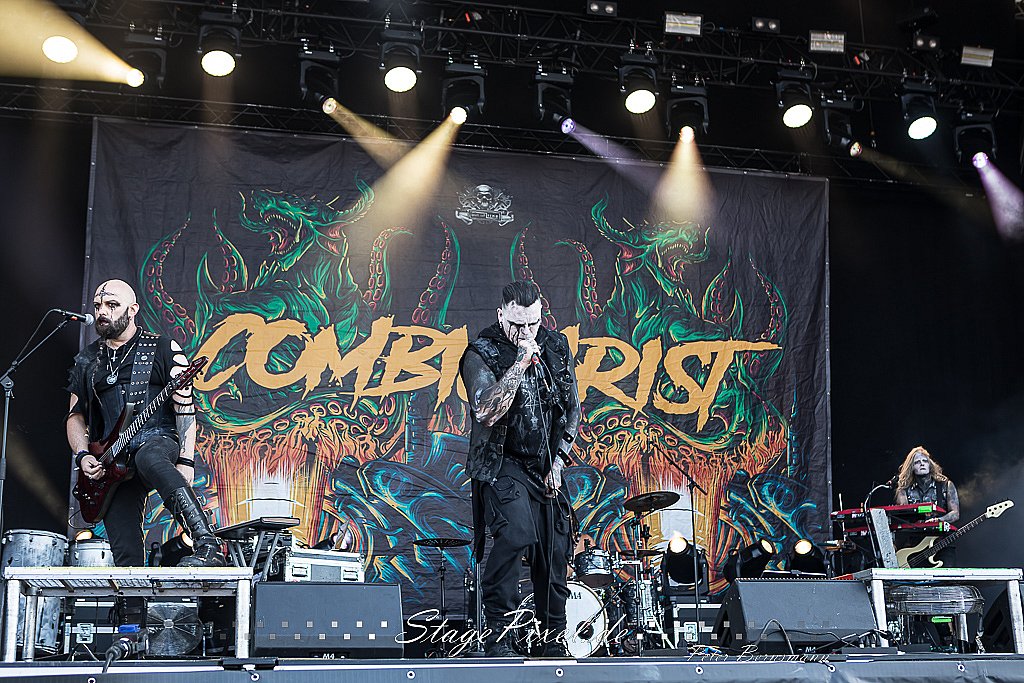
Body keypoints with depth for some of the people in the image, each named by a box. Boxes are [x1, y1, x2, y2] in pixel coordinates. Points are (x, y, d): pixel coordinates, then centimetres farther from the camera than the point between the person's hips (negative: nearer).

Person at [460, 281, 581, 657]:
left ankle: (555, 642, 21)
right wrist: (520, 363, -26)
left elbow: (571, 409, 11)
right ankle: (498, 635, -15)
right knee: (517, 532, -27)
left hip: (544, 467, 5)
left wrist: (558, 461, 3)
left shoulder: (556, 347, 5)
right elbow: (486, 413, -25)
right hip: (501, 464, -5)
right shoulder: (482, 353, -11)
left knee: (554, 550, 5)